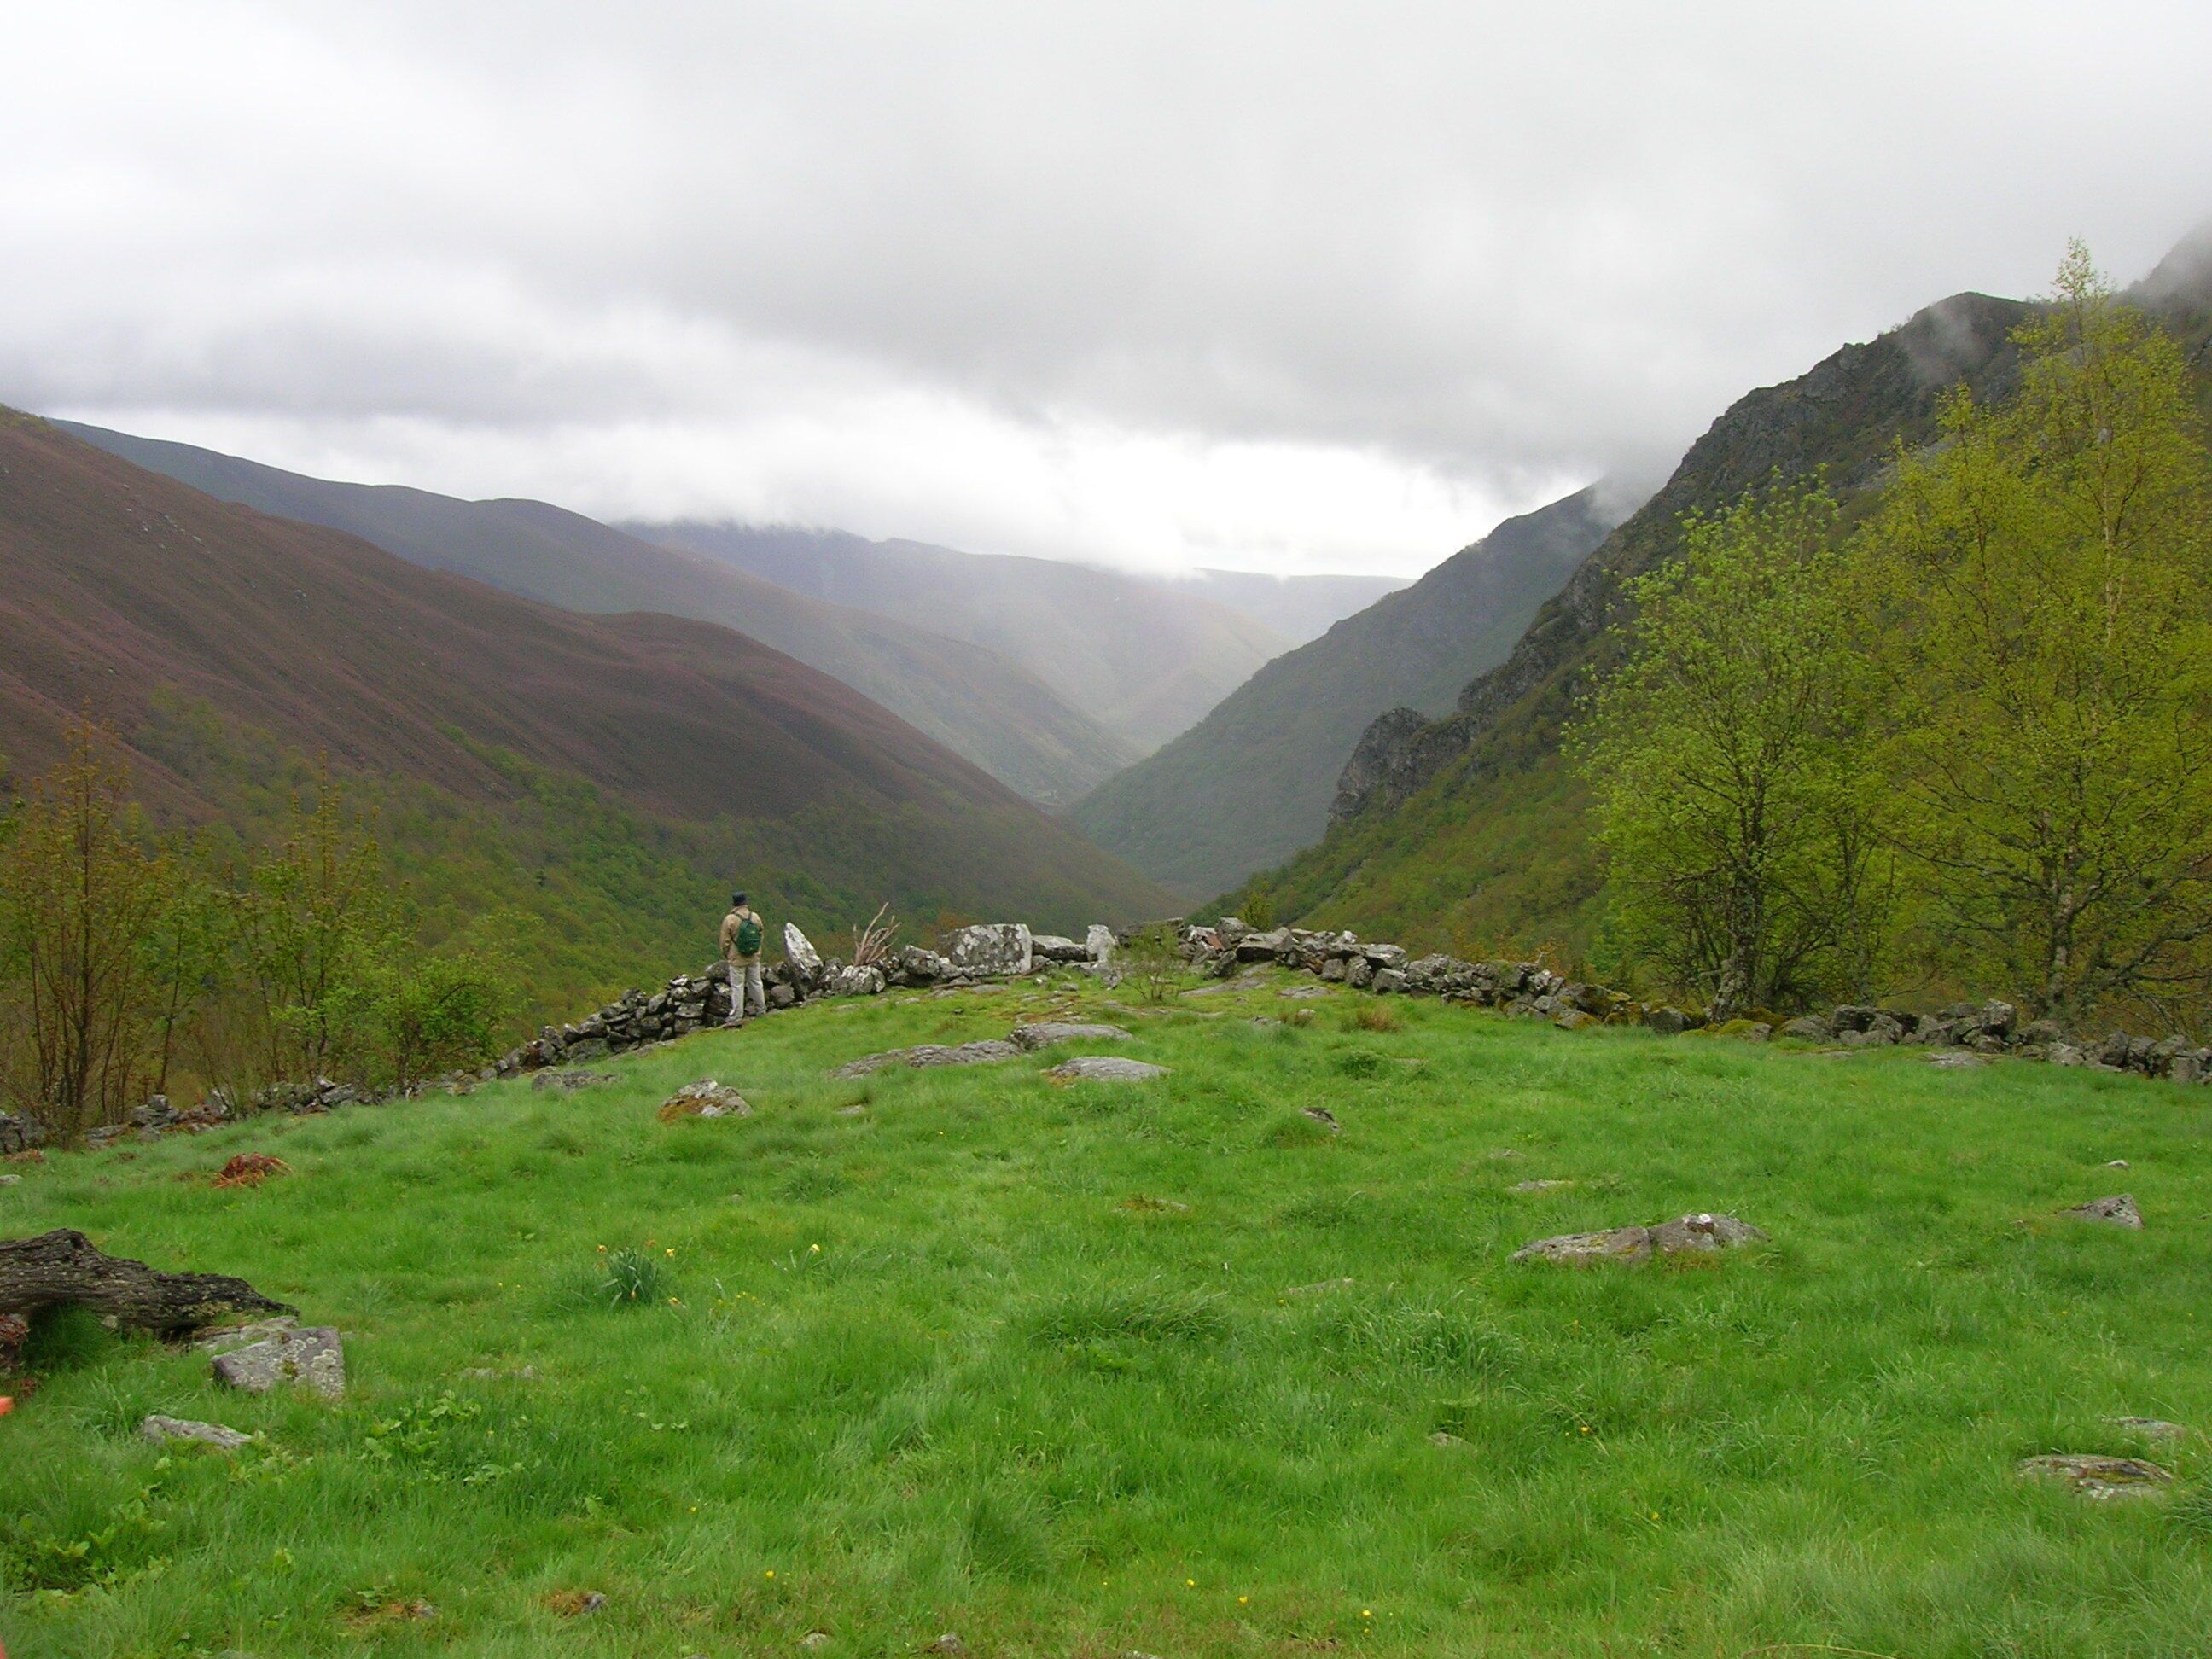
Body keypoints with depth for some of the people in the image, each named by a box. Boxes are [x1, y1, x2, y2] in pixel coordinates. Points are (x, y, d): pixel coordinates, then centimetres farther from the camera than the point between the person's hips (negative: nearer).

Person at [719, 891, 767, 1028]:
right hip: (754, 958, 4)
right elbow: (761, 935, 9)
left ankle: (737, 1017, 4)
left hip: (737, 959, -4)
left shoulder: (729, 920, -17)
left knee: (737, 987, 2)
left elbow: (725, 941, -10)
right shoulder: (755, 917, -3)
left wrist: (726, 955, 8)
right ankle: (761, 1010, 29)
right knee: (756, 983, 18)